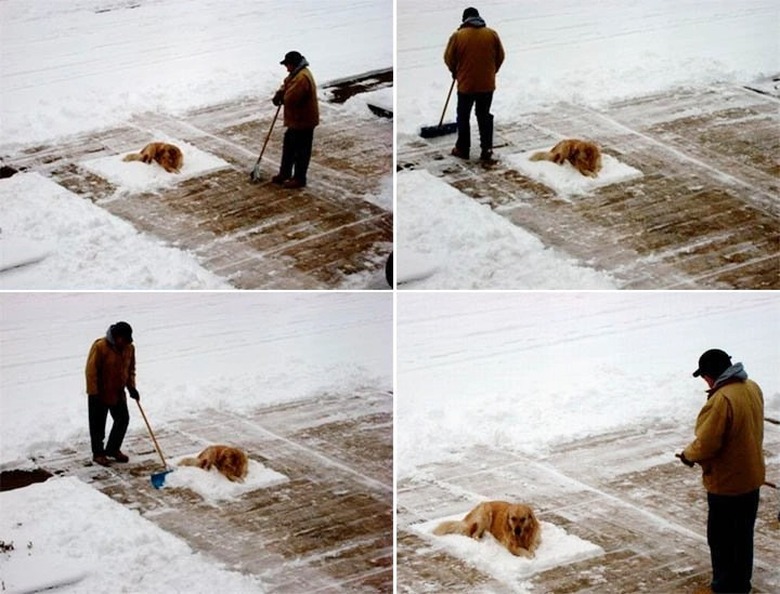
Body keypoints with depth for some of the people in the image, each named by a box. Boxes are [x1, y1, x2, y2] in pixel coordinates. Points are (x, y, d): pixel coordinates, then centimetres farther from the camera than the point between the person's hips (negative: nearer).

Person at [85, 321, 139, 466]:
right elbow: (91, 371, -19)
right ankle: (98, 453, 18)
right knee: (98, 424, 4)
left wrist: (131, 387, -1)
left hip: (118, 393, 6)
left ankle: (113, 449, 27)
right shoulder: (100, 347, -22)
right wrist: (93, 393, -20)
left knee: (123, 420, 10)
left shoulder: (129, 348, -3)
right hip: (100, 393, -6)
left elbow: (131, 369, 12)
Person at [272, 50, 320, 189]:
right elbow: (286, 84, 18)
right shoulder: (296, 74, 8)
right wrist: (280, 93, -4)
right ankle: (285, 173, 31)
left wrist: (281, 97, -8)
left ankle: (299, 179, 11)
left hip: (303, 122, -11)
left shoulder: (302, 78, -27)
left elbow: (290, 98, -31)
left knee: (301, 151, 1)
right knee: (289, 146, 20)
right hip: (296, 119, 11)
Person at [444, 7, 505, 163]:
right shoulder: (492, 34, 0)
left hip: (466, 84, -2)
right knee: (485, 117, 12)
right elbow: (500, 57, 7)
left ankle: (462, 149, 19)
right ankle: (486, 151, 10)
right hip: (487, 84, 2)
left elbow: (449, 58, 1)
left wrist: (456, 72, 20)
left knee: (463, 117, 13)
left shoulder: (458, 35, -6)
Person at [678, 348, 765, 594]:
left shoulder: (722, 399, -27)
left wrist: (688, 455, -5)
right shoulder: (752, 388, 0)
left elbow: (706, 444, -25)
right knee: (743, 535, 21)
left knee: (721, 538, 7)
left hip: (726, 482, -8)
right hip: (751, 478, 8)